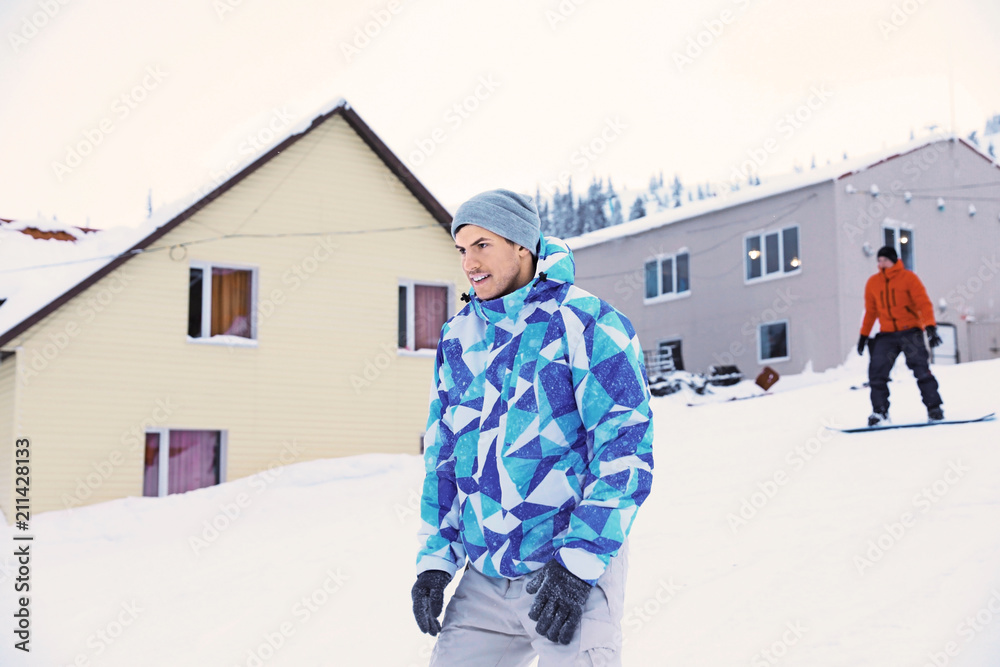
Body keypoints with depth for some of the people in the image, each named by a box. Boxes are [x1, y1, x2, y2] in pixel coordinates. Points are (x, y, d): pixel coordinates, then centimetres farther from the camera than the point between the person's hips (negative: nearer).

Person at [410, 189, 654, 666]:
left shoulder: (588, 324, -9)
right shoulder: (458, 338, 9)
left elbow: (625, 450, -14)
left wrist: (579, 562, -19)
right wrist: (435, 559, 9)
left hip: (576, 573, -5)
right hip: (484, 582, 6)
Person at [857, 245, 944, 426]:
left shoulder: (908, 278, -2)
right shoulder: (873, 283, 10)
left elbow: (923, 303, -8)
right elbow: (870, 311, 19)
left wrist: (930, 327, -20)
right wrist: (864, 335, 19)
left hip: (910, 331, -3)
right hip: (886, 335, 3)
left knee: (920, 368, -15)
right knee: (876, 371, -9)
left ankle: (934, 407, -8)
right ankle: (879, 410, 2)